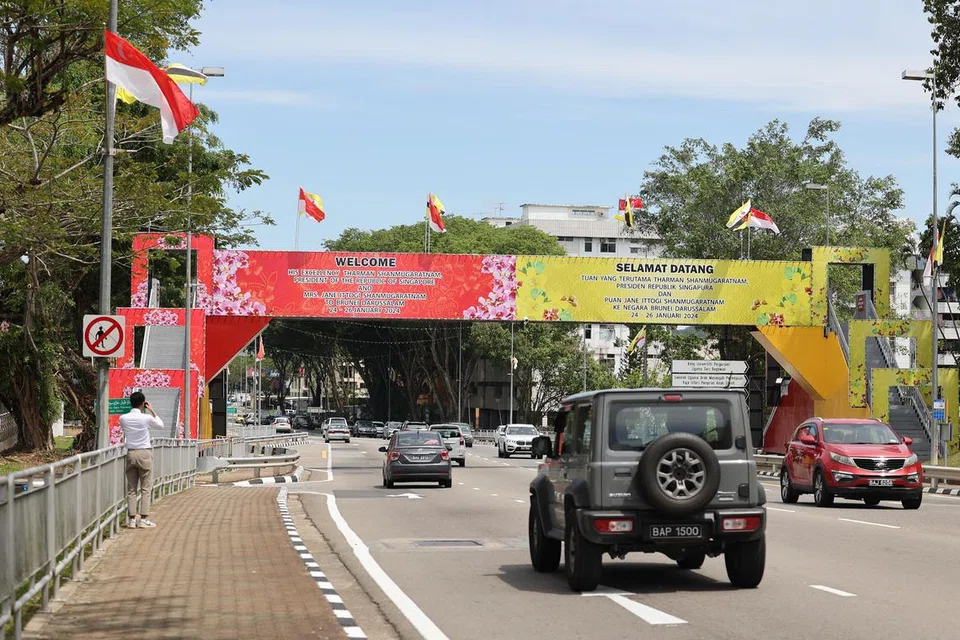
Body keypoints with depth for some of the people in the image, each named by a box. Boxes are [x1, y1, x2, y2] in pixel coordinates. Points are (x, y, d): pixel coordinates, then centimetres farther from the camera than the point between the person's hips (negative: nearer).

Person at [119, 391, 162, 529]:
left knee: (131, 489, 8)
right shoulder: (146, 418, -11)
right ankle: (144, 520, -2)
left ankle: (132, 520, 6)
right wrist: (152, 411, 14)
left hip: (131, 454, 4)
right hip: (145, 453, -4)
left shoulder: (123, 418, -3)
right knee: (146, 489, 1)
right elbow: (161, 425, 8)